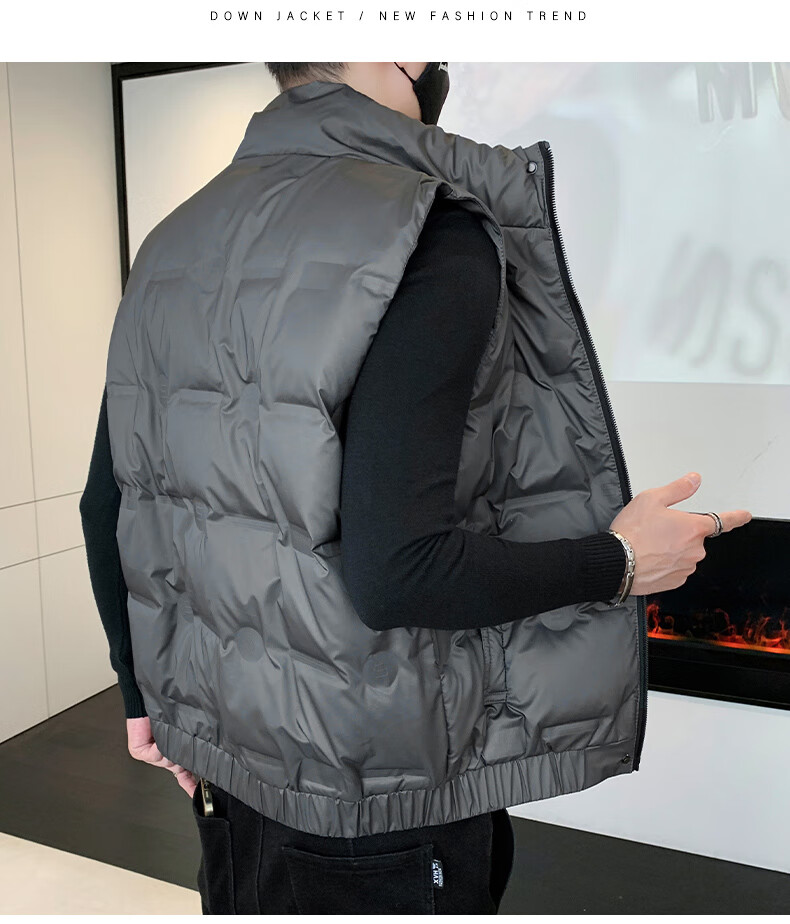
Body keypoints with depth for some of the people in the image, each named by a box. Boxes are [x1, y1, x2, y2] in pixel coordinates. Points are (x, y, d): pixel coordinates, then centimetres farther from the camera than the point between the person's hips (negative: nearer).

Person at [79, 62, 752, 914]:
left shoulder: (175, 238, 2)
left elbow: (107, 510, 5)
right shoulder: (441, 237, -21)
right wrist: (619, 564, -13)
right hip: (379, 801, -6)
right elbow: (394, 571, -29)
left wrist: (146, 694, 17)